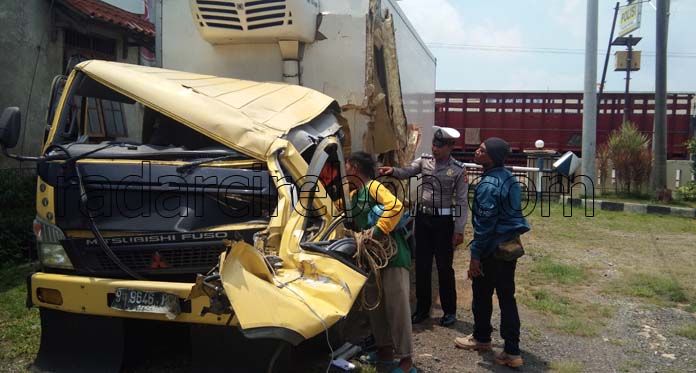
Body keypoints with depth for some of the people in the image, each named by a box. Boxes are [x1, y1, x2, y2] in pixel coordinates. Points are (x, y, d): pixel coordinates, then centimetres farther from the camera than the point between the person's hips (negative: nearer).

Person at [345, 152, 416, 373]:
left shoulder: (374, 187, -14)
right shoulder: (353, 195, 13)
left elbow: (396, 206, -31)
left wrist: (377, 231, -30)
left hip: (392, 255, -9)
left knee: (396, 305, -5)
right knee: (375, 304, 15)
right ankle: (385, 350, 29)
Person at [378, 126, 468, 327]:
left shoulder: (458, 170, -8)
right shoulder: (424, 161, 4)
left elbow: (462, 202, -8)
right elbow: (407, 172, -6)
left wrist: (459, 230, -10)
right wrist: (392, 170, -29)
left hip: (444, 221, -4)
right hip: (422, 217, 4)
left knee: (444, 267, 5)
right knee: (422, 265, 11)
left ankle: (449, 310, 21)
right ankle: (422, 308, 25)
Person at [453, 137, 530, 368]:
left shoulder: (489, 184, -21)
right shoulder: (508, 176, 7)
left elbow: (484, 223, -21)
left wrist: (475, 255, -15)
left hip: (493, 248, -8)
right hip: (510, 244, 8)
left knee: (482, 295, 12)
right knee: (506, 297, 10)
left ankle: (482, 338, 30)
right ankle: (512, 351, 13)